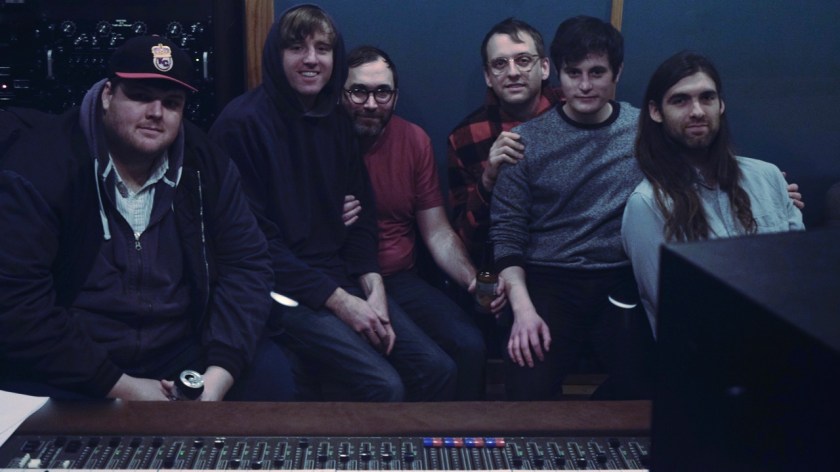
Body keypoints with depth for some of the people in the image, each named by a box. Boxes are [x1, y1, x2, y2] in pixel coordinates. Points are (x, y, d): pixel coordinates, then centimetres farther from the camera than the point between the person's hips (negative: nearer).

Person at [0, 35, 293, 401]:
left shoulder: (204, 164, -1)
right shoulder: (41, 165, -15)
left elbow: (246, 264, -2)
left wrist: (217, 376, -16)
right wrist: (120, 387, -20)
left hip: (179, 352, 3)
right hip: (66, 371, -3)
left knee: (269, 373, -15)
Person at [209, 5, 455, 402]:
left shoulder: (337, 121, 11)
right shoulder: (242, 123, -12)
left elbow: (360, 213, 13)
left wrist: (373, 287, -5)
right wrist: (337, 300, -17)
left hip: (341, 276, 7)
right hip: (278, 288, -7)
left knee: (438, 370, -6)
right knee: (383, 385, -23)